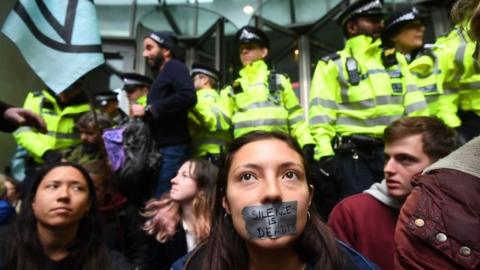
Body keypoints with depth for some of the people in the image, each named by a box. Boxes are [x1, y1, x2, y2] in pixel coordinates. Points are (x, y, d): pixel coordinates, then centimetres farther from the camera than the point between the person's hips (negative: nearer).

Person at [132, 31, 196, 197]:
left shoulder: (175, 67, -1)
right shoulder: (162, 75, 24)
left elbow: (188, 97, -21)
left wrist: (148, 110, -15)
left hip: (172, 148, -8)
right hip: (162, 148, 9)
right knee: (160, 198, 8)